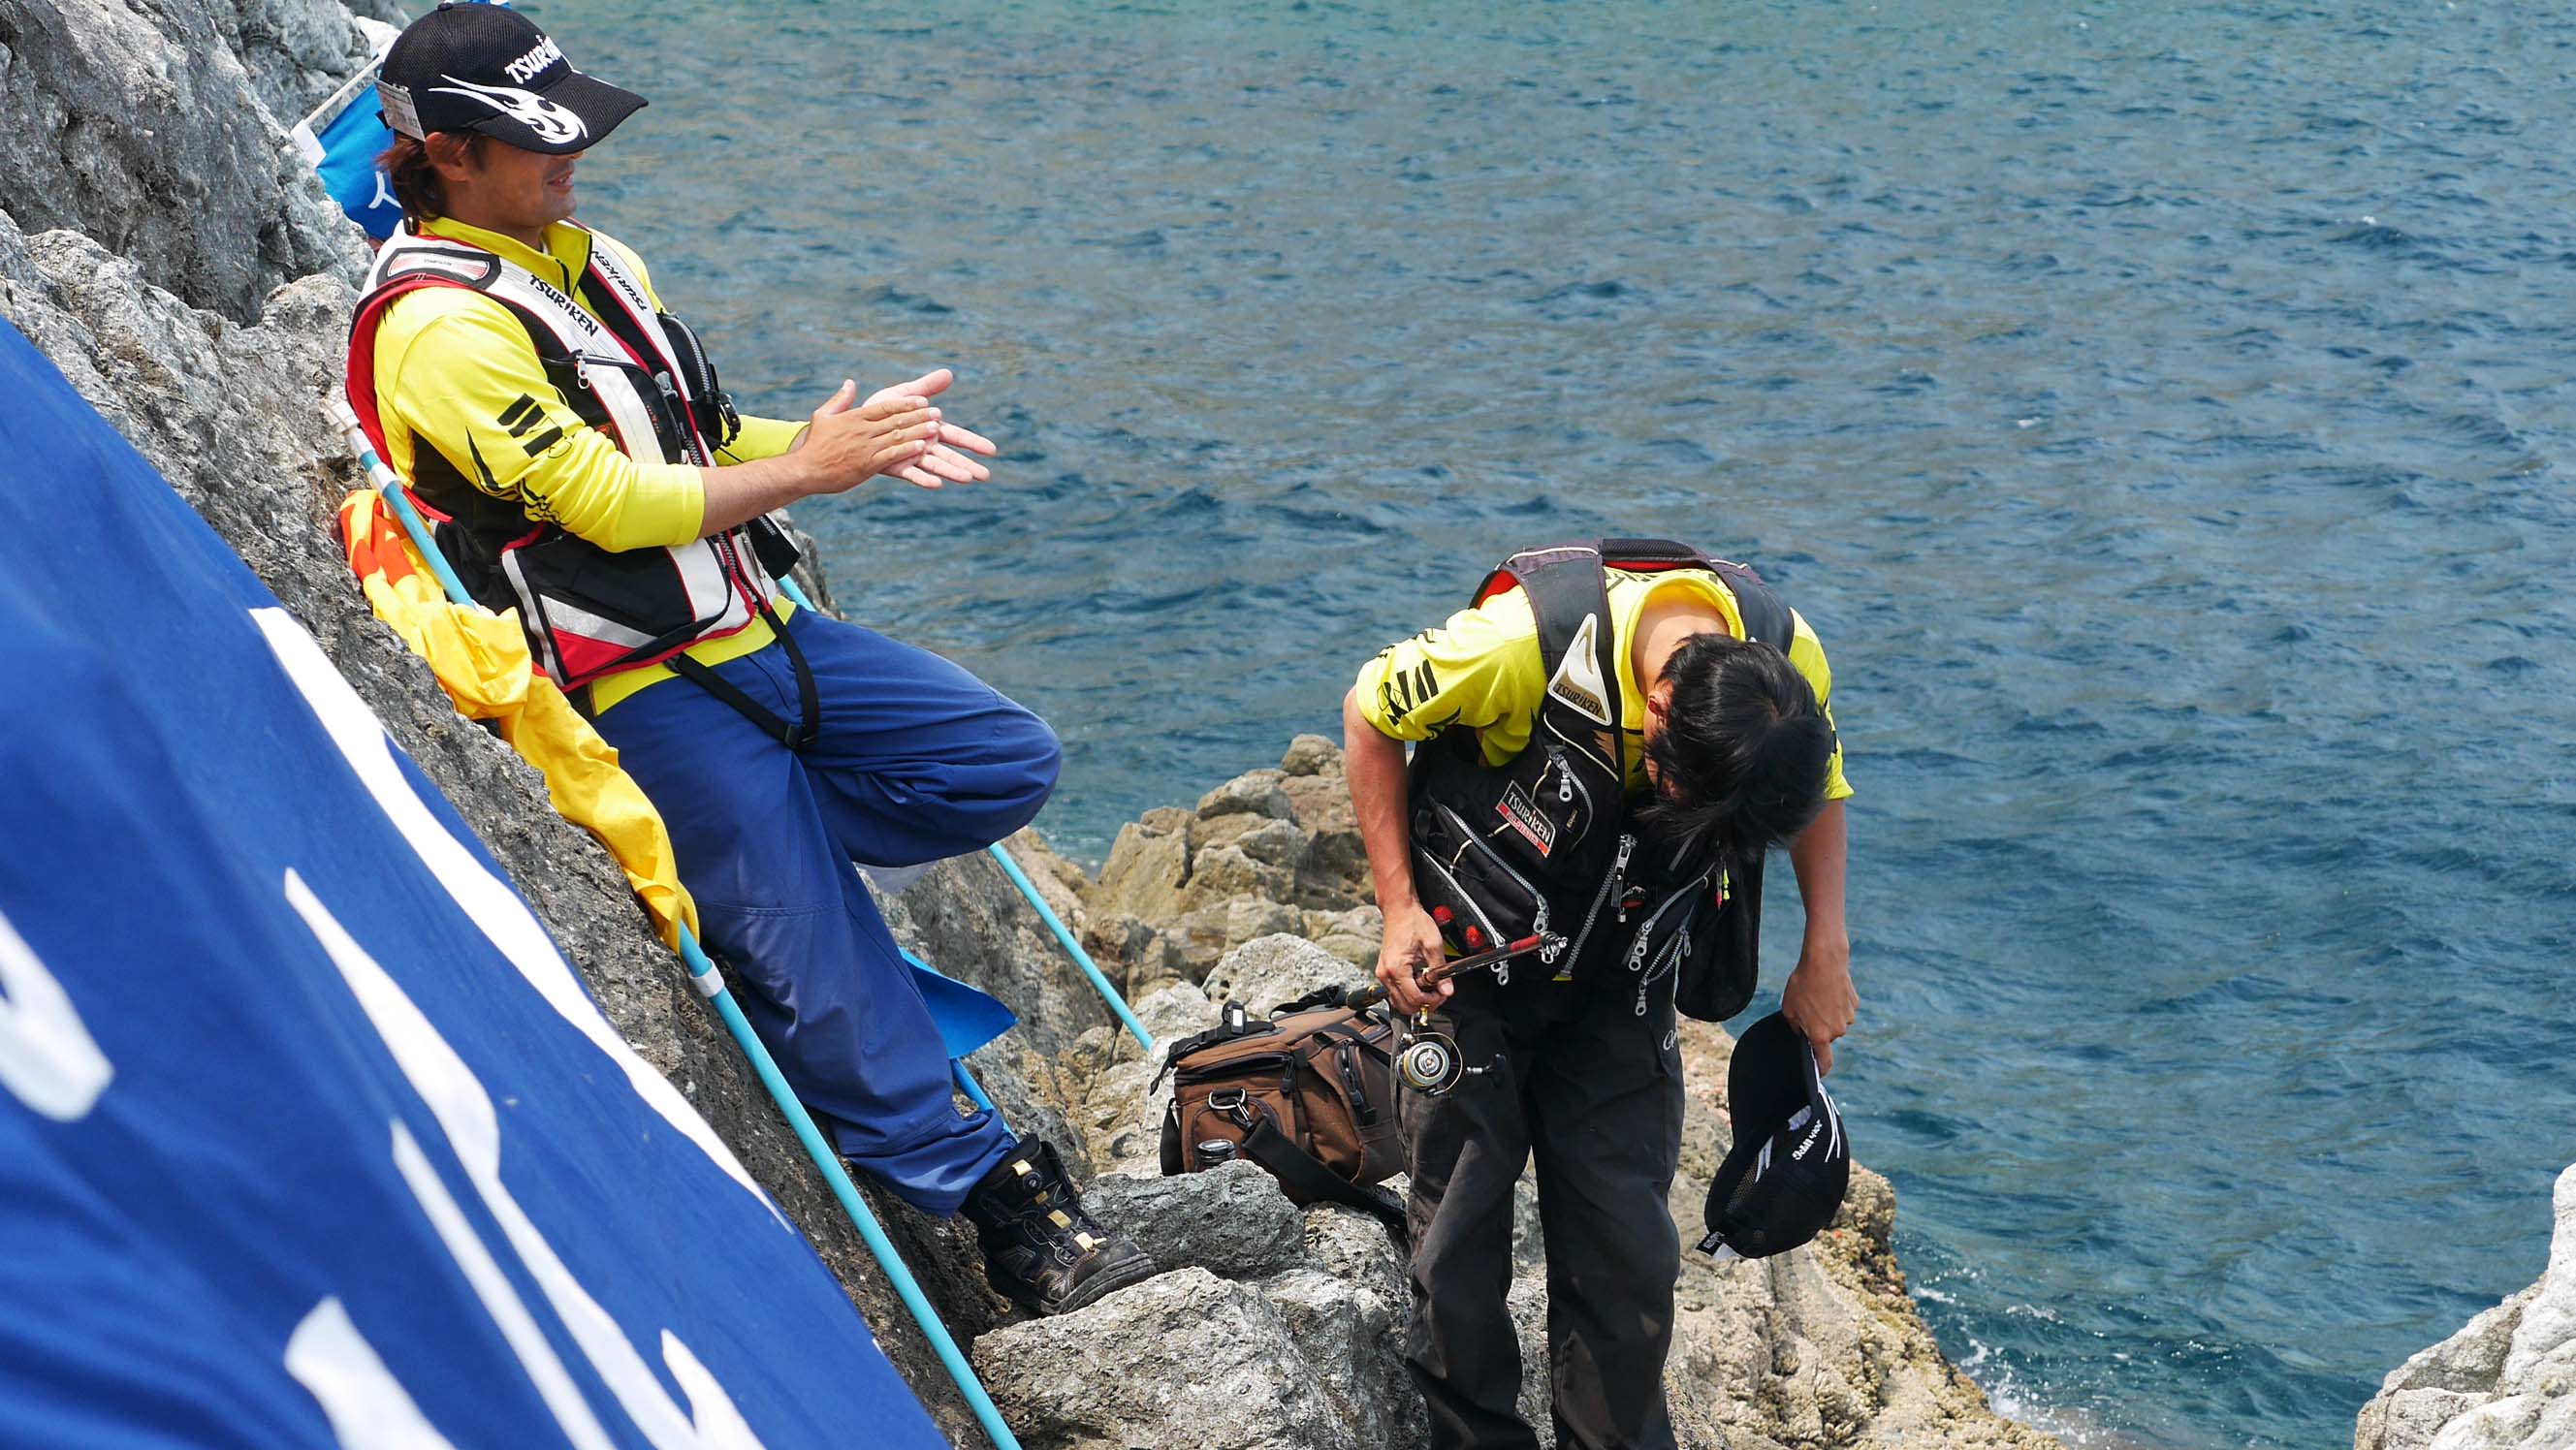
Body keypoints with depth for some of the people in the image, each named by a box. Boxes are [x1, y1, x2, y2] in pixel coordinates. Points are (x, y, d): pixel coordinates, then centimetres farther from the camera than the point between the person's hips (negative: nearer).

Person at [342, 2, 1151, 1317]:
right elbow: (615, 504, -20)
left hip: (759, 631, 8)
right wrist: (812, 466, -13)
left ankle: (730, 850, 7)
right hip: (649, 694, -8)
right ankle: (995, 1198, 5)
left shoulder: (590, 260, 12)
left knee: (1010, 765, 3)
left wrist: (864, 443, 2)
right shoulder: (436, 329, -16)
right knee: (826, 975, -7)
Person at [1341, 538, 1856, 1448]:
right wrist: (1400, 906, -17)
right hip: (1472, 966, -2)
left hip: (1621, 987, 3)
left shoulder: (1790, 662, -21)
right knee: (1460, 1245, 5)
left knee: (1627, 1253, 2)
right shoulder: (1524, 642, -33)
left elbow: (1823, 787, 3)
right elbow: (1369, 717, -14)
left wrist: (1825, 955, -4)